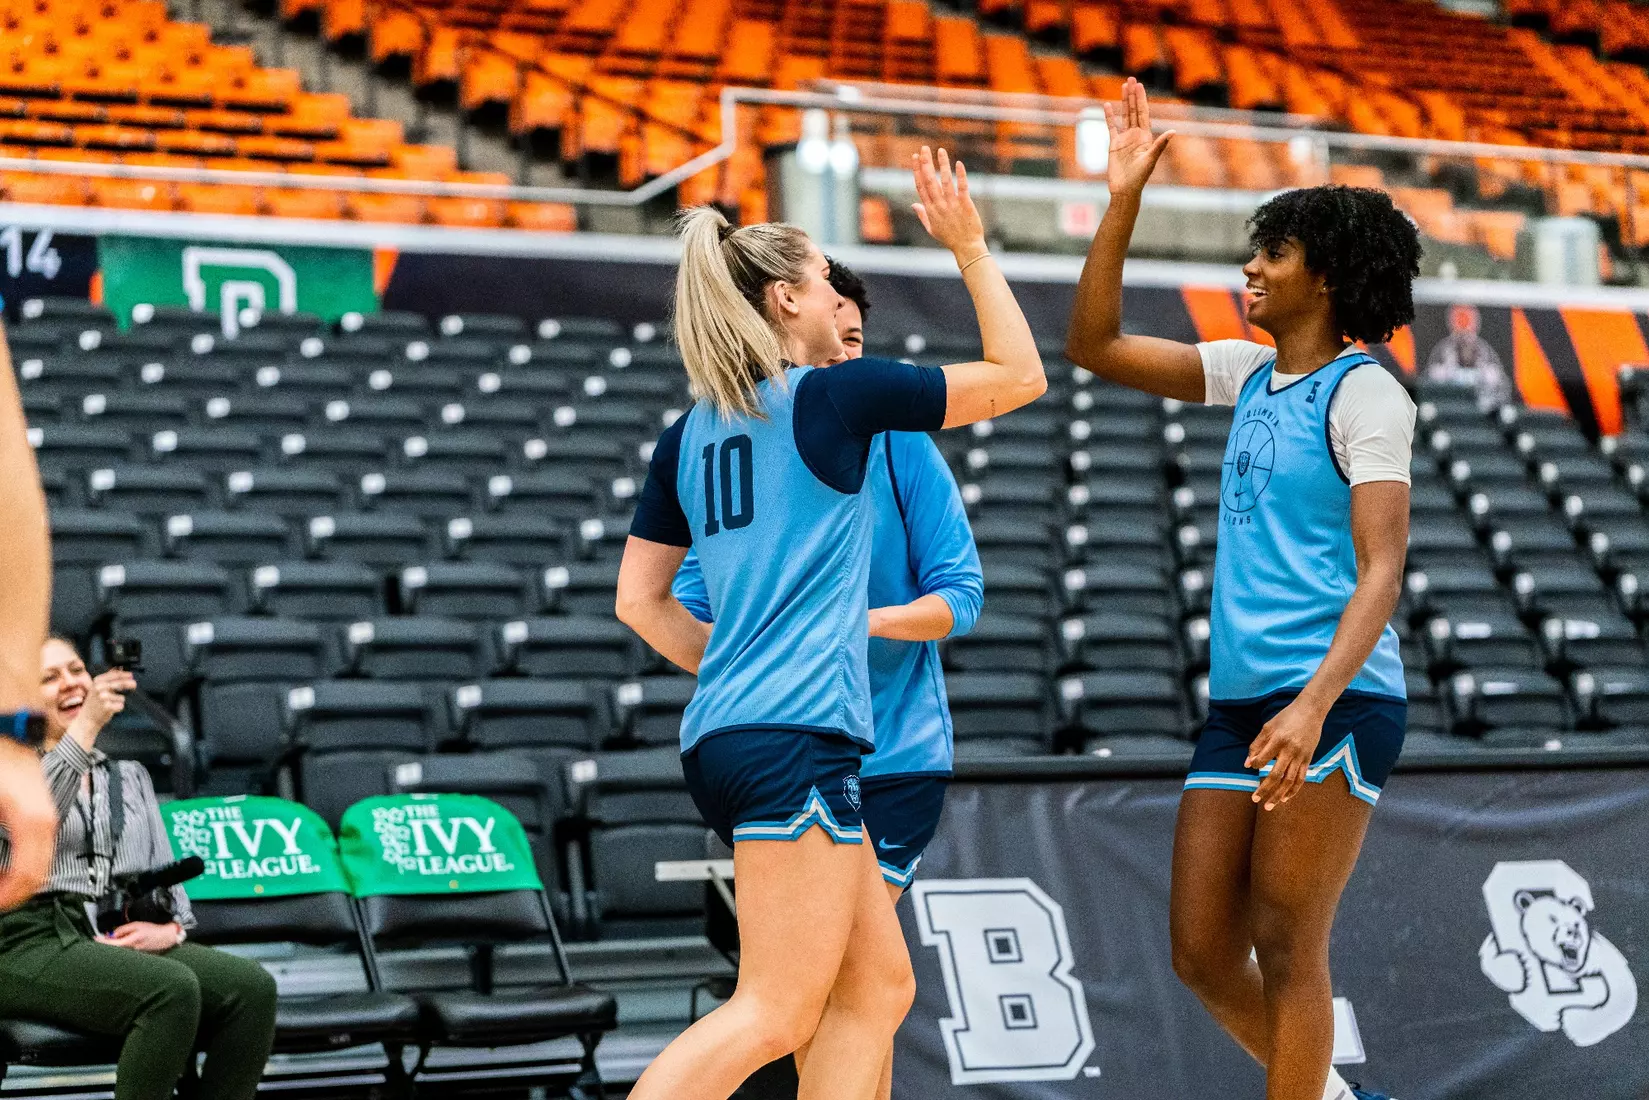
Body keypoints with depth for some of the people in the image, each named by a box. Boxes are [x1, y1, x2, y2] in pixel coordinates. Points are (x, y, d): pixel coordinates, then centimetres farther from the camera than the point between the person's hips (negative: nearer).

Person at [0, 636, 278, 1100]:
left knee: (253, 987, -25)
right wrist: (87, 725, -24)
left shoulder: (130, 775, 27)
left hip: (130, 941, 5)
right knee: (173, 989, -36)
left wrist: (172, 927, -3)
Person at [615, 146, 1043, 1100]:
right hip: (799, 737, -9)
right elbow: (1020, 376, 4)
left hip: (726, 735, 9)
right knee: (774, 1015, -11)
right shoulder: (834, 394, -4)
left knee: (879, 984, 11)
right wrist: (971, 249, 11)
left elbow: (640, 600, 18)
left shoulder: (690, 434, 14)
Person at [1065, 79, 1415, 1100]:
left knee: (1286, 948, -7)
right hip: (1240, 699, 8)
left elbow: (1381, 568, -15)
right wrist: (1124, 199, 8)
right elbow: (1095, 345, 16)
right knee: (1202, 951, 7)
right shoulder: (1248, 373, 14)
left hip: (1337, 701, -8)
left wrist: (1314, 704, -27)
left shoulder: (1364, 391, -7)